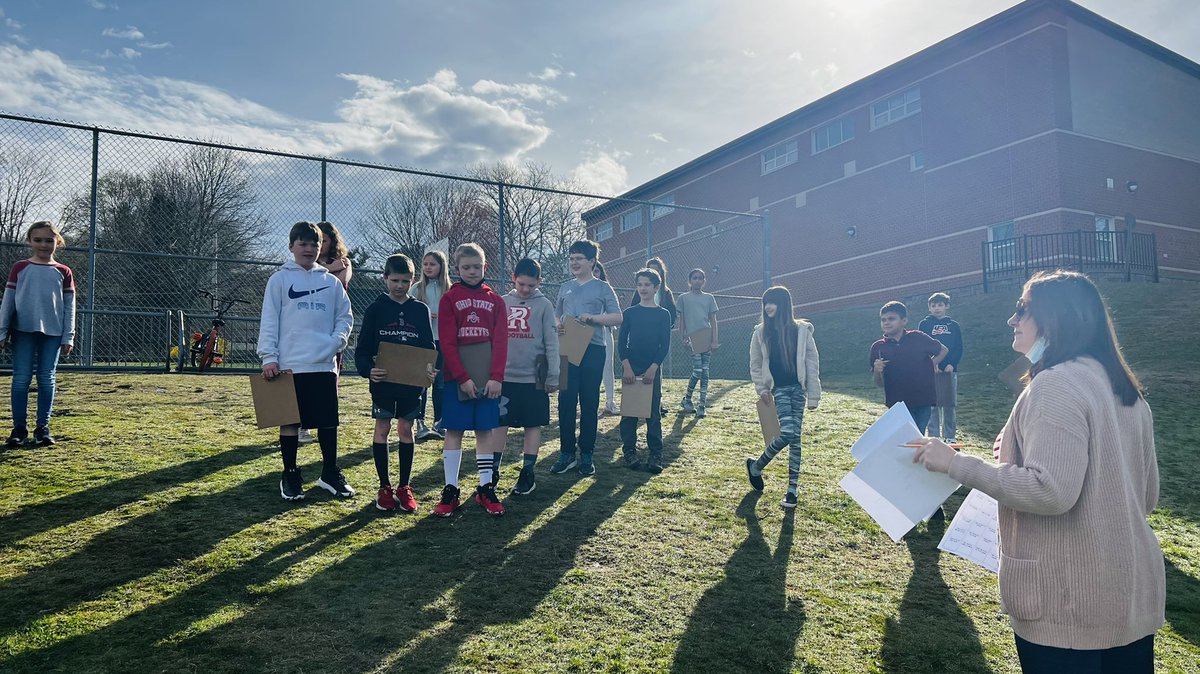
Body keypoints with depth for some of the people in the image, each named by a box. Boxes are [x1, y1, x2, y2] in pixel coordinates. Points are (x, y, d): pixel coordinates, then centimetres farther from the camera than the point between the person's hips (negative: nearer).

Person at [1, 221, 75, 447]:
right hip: (24, 330, 0)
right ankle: (19, 428, 7)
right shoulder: (20, 268, 5)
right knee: (21, 379, 0)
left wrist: (68, 336, 1)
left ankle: (42, 428, 10)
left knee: (47, 379, 3)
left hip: (52, 332, 0)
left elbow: (69, 306, 6)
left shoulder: (63, 272, 6)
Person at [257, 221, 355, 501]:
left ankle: (330, 473, 21)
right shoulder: (279, 279, 3)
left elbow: (345, 316, 12)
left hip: (325, 365, 3)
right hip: (290, 365, -2)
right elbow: (269, 321, -1)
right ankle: (290, 476, 17)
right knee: (290, 421, 5)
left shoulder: (331, 282, 11)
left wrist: (337, 341, -6)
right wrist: (269, 357, -9)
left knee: (329, 421, 7)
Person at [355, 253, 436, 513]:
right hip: (382, 380, -1)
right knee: (382, 429, 4)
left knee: (406, 430, 7)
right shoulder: (375, 309, 0)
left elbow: (429, 347, 4)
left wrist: (432, 371, -13)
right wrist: (367, 369, -20)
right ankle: (384, 487, 14)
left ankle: (404, 486, 17)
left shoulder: (420, 310, 4)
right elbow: (363, 347, -2)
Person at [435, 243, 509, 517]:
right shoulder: (449, 298, 1)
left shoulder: (495, 300, 8)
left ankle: (485, 488, 14)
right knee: (454, 431, 2)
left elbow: (500, 342, 2)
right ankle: (450, 491, 9)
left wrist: (496, 377, -9)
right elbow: (447, 342, -6)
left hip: (487, 378, 2)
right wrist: (462, 377, -14)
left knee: (485, 431, 6)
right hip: (457, 377, -2)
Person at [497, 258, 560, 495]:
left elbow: (551, 343, -3)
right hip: (504, 375, 2)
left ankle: (528, 473, 15)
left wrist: (553, 377, -6)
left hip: (533, 377, -2)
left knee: (533, 425, 5)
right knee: (499, 423, 8)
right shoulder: (502, 303, 5)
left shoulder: (544, 305, -2)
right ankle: (493, 470, 19)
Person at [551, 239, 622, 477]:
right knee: (565, 402, 0)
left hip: (592, 350, -3)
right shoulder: (565, 288, 16)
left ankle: (586, 455, 10)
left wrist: (592, 317, -17)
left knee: (589, 403, 2)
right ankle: (566, 453, 9)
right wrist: (557, 327, 0)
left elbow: (617, 317, -3)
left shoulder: (602, 288, 4)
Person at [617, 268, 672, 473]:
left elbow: (664, 345, -2)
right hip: (630, 368, 1)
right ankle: (630, 450, 12)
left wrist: (653, 368, -12)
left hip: (653, 369, -1)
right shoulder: (630, 313, 5)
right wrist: (626, 367, -12)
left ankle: (655, 454, 6)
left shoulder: (663, 314, 3)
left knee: (654, 413, 1)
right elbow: (621, 342, 1)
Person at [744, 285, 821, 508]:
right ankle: (756, 466, 6)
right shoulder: (761, 332, 1)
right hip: (778, 389, -1)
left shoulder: (801, 330, -3)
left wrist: (813, 396, -1)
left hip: (798, 388, 1)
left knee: (795, 436, 4)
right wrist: (762, 390, 3)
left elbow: (812, 363, 0)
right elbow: (755, 364, 10)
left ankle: (793, 486, 13)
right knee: (786, 433, -16)